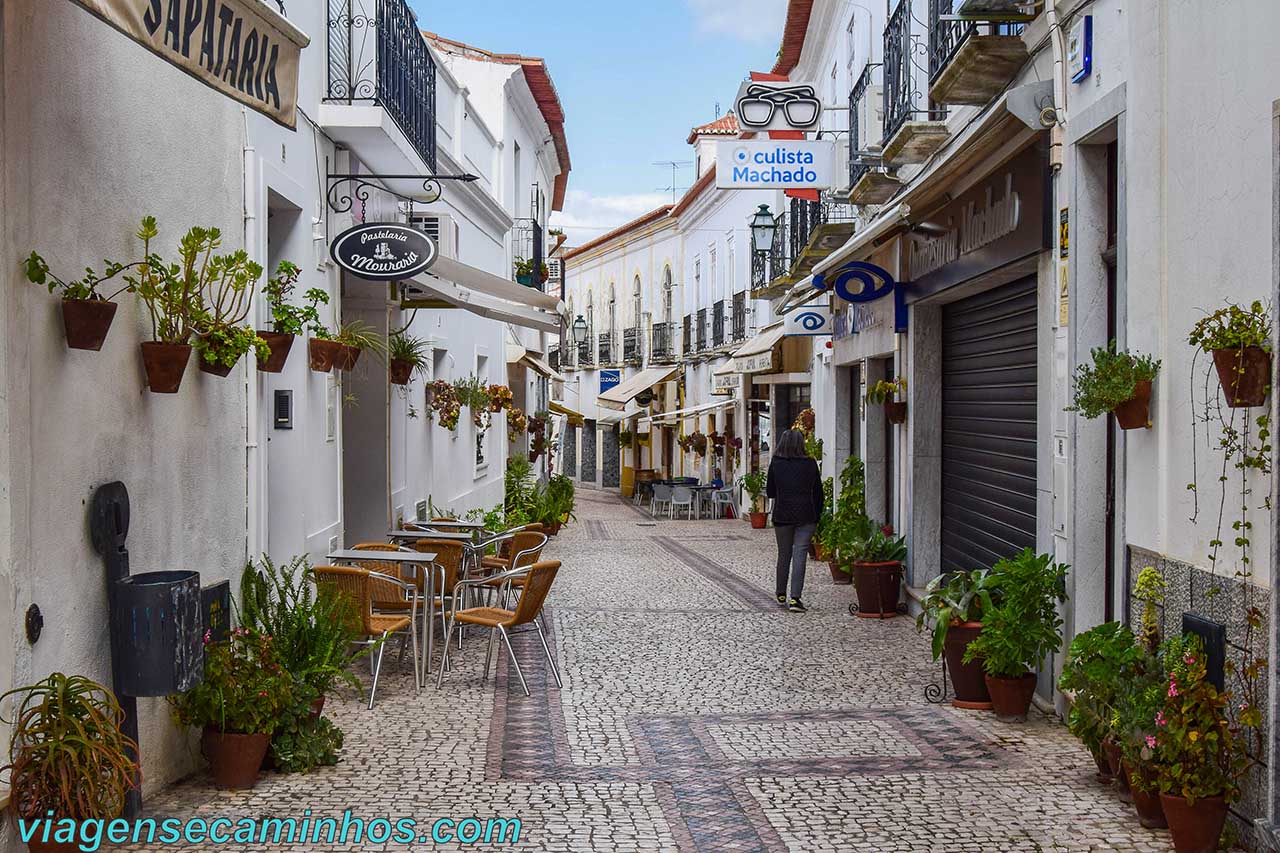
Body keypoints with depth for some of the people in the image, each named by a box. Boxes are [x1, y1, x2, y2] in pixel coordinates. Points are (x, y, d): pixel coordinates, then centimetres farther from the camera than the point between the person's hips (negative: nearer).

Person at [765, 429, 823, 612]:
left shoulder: (775, 463, -2)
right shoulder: (810, 463, -1)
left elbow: (770, 492, 5)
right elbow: (818, 493, 4)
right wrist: (817, 516, 13)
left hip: (782, 516, 1)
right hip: (806, 516, -1)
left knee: (784, 555, 15)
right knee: (800, 555, -2)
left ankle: (781, 595, 27)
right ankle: (795, 599, -11)